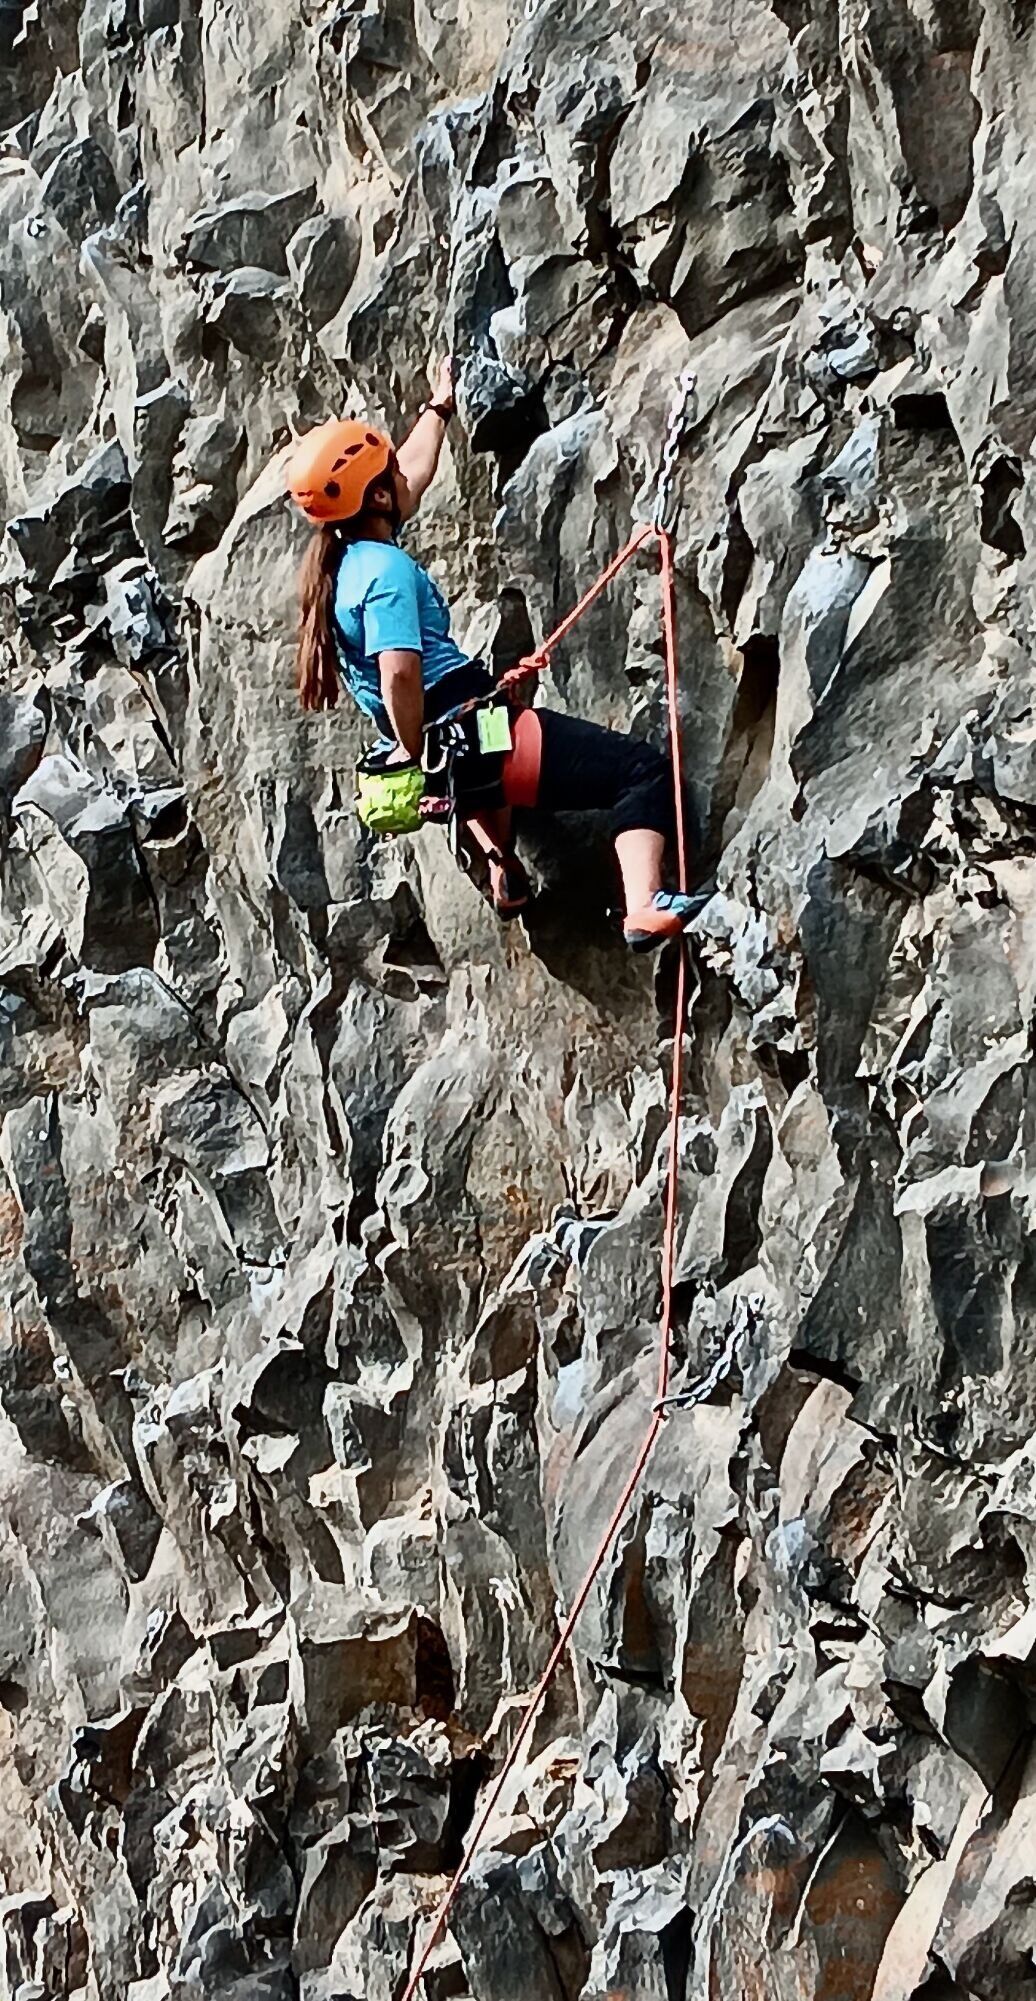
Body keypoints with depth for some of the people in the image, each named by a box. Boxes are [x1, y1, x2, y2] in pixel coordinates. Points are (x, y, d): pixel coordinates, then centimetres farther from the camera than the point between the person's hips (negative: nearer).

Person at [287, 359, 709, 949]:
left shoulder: (345, 560, 11)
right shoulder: (387, 568, -17)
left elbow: (415, 472, 28)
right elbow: (399, 673, -30)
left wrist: (438, 407, 40)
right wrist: (413, 753, -17)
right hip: (471, 727, -10)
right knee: (643, 769, -13)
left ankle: (504, 874, 34)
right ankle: (646, 906, -35)